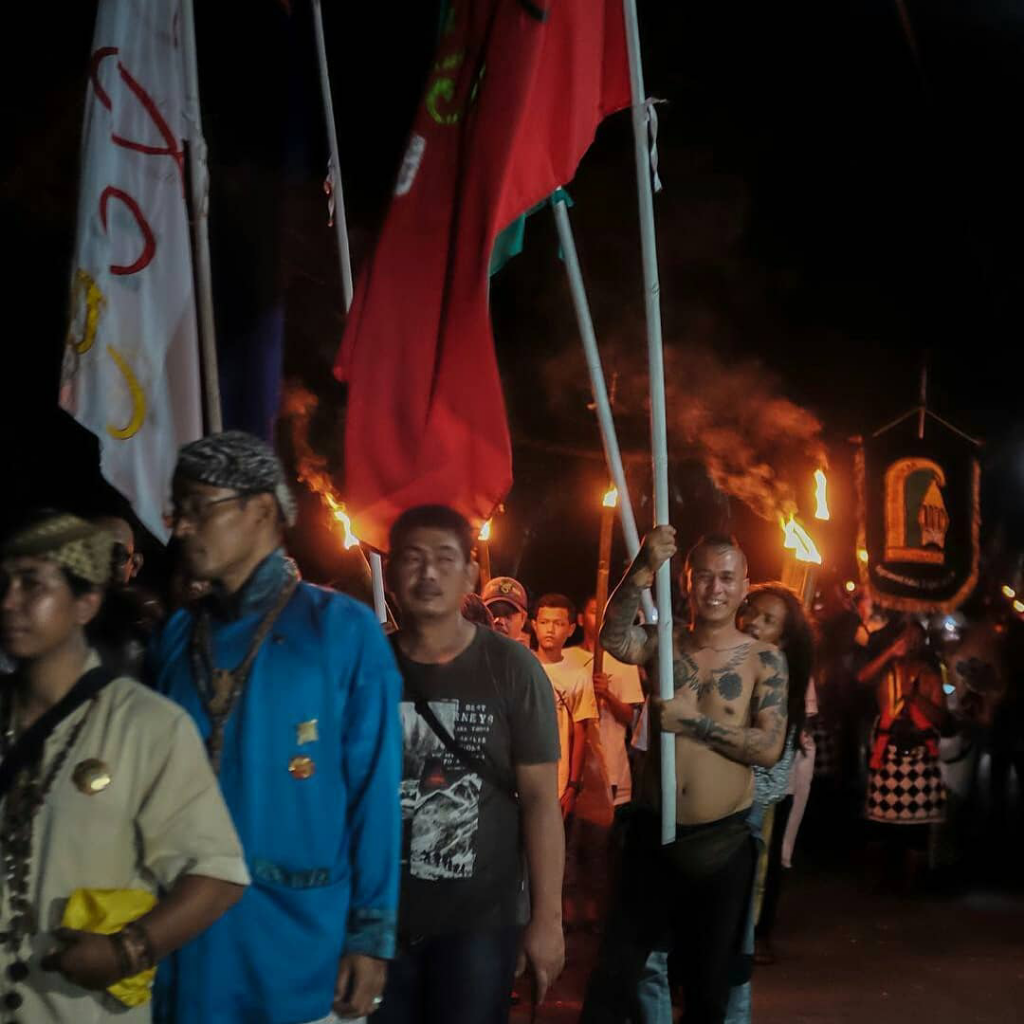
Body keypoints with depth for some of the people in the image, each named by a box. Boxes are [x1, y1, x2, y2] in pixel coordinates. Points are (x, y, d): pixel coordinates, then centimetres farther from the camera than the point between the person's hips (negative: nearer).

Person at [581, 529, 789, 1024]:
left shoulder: (764, 659, -3)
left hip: (722, 841, -1)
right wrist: (642, 572, -38)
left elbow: (769, 748, -14)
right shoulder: (663, 642, 1)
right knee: (613, 976, 5)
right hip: (651, 833, 1)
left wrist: (691, 722, -18)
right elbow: (614, 639, -22)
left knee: (710, 983, 14)